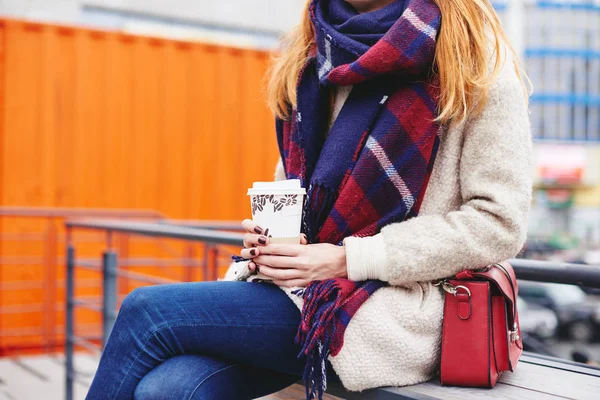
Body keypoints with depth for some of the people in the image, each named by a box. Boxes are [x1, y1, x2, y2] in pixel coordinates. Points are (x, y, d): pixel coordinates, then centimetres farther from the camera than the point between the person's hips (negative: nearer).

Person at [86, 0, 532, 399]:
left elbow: (500, 222, -11)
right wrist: (269, 236, 1)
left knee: (147, 313, -17)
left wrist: (349, 259, -15)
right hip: (307, 285, 6)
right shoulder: (313, 55, 14)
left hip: (400, 311, -6)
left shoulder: (476, 61, -6)